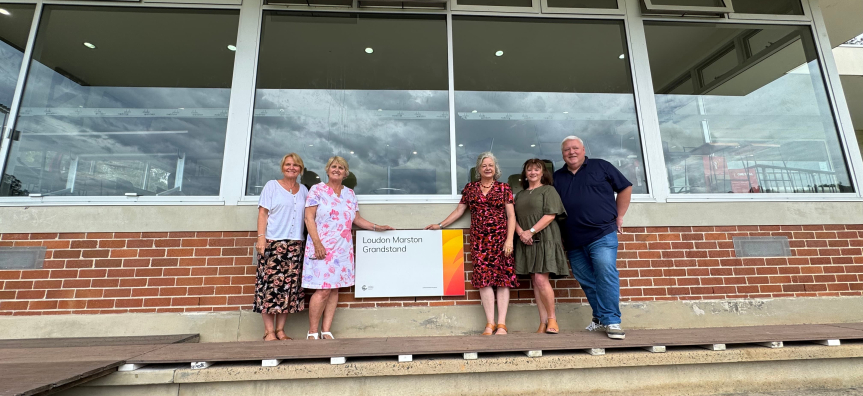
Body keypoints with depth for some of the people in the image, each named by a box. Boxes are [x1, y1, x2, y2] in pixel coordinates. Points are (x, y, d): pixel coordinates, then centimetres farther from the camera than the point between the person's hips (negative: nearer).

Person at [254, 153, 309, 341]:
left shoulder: (304, 190, 16)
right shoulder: (271, 186, 6)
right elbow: (263, 213, 1)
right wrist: (261, 238, -9)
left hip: (295, 245, 3)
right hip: (272, 243, -3)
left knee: (289, 286, 2)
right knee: (270, 285, -5)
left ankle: (280, 329, 11)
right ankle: (269, 331, 4)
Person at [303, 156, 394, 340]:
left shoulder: (350, 194, 14)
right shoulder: (317, 190, 1)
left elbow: (357, 219, 19)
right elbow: (309, 218, -6)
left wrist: (377, 227, 11)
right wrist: (317, 243, -15)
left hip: (343, 249, 5)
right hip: (322, 248, -5)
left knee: (334, 289, 5)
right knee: (323, 290, -8)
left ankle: (326, 331, 14)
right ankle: (312, 332, 7)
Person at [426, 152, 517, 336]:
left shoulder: (504, 188, 6)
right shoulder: (470, 188, 11)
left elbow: (511, 215, 1)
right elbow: (459, 211, 16)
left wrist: (509, 239, -8)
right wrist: (440, 225, 11)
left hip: (500, 239, -1)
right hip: (479, 240, 2)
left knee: (503, 279, -3)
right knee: (483, 279, -3)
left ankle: (501, 324, 2)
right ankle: (490, 323, 4)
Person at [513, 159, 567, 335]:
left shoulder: (548, 190, 4)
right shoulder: (520, 195, 19)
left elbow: (550, 215, -9)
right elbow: (513, 217, 11)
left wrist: (531, 231, -15)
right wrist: (520, 233, -8)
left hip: (544, 240, -5)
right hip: (526, 242, 5)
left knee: (541, 279, -13)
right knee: (535, 282, 4)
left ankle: (552, 318, 5)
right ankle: (543, 322, 9)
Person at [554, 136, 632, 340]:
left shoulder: (600, 166, 5)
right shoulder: (557, 177, 13)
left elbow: (625, 188, 9)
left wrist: (618, 217, 4)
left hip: (602, 234, -4)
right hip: (574, 241, 4)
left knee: (606, 275, -12)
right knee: (586, 281, 9)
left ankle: (611, 321, -3)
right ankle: (600, 317, 22)